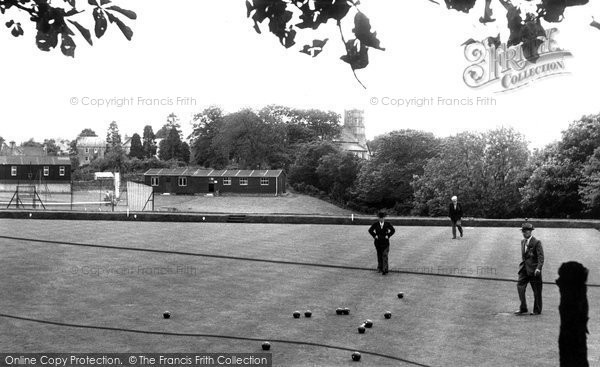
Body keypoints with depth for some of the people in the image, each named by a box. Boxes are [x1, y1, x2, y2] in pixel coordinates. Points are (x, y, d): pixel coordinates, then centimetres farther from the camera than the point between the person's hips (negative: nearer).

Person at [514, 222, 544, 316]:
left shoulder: (537, 242, -9)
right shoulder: (522, 241, 13)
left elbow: (541, 257, -14)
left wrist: (538, 268, -24)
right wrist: (523, 264, 14)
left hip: (533, 269, -6)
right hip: (524, 268, 6)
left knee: (537, 291, 3)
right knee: (520, 286, -5)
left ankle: (537, 310, 14)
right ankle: (523, 308, 2)